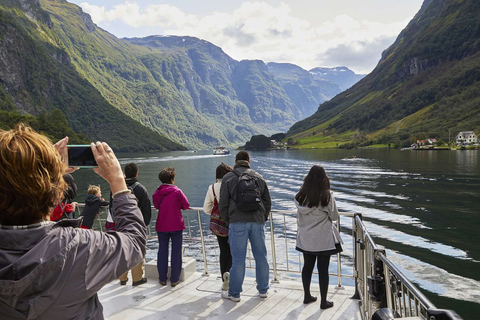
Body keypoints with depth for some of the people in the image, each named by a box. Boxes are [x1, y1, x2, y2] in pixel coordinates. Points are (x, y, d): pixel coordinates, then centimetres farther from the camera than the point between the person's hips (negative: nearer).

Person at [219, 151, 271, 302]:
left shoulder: (228, 178, 5)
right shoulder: (259, 177, 14)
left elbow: (223, 204, 2)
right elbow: (267, 202, 14)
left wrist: (228, 221, 13)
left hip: (237, 222, -3)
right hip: (257, 222, 3)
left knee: (238, 258, 1)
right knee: (261, 256, 11)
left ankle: (234, 293, 11)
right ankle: (263, 289, 22)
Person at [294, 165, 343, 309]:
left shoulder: (301, 195, -3)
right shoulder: (327, 196, -16)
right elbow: (334, 216, -7)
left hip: (305, 238, 4)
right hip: (323, 239, -4)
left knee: (307, 266, 16)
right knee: (323, 269, 5)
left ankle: (307, 296, 29)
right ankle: (323, 301, 15)